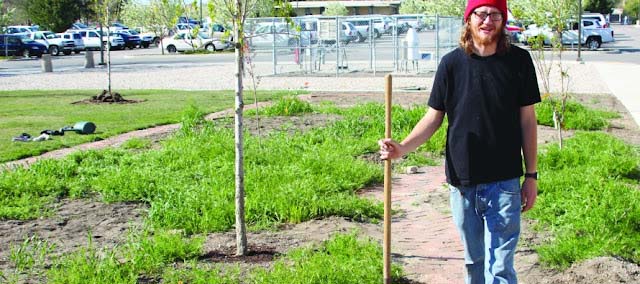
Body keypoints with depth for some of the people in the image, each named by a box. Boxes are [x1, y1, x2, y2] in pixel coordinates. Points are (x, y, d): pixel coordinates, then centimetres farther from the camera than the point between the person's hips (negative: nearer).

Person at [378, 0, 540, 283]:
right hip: (462, 182, 2)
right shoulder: (452, 63, -1)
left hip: (504, 182, -2)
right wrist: (402, 148, -13)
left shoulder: (518, 60, -2)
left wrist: (532, 175, 2)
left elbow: (527, 119, 2)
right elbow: (434, 117, 3)